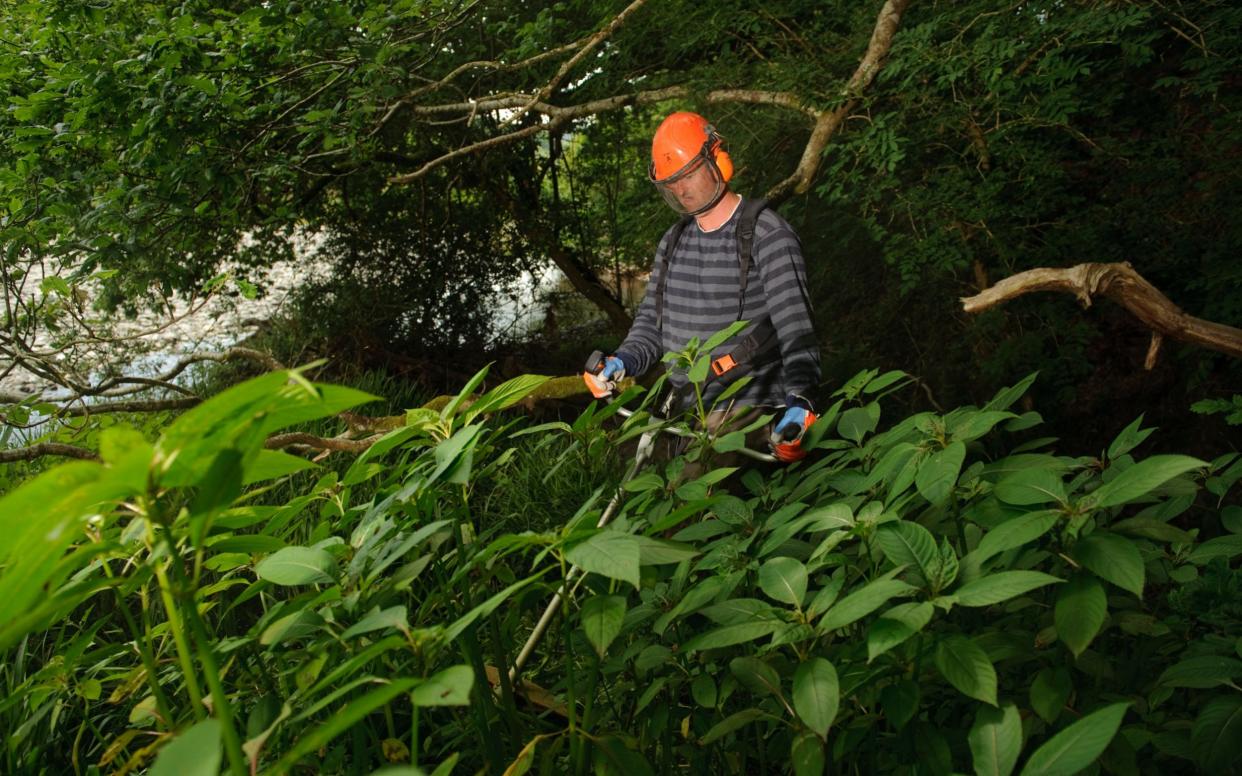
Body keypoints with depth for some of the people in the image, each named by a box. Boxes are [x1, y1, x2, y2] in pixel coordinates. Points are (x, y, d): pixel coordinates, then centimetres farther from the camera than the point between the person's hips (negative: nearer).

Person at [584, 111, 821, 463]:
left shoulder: (767, 235, -9)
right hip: (686, 412, 7)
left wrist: (798, 399, -32)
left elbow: (794, 321, -20)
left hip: (748, 410, -6)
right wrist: (624, 361, -4)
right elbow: (652, 318, 16)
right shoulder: (673, 241, 13)